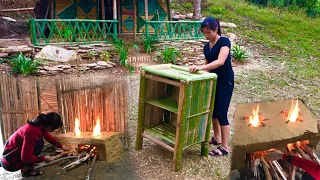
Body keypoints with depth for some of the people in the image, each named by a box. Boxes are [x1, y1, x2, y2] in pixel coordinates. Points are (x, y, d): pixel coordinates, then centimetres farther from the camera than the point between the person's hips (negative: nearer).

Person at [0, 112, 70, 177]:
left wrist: (61, 146, 23)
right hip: (10, 163, -9)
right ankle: (26, 169, -9)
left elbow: (49, 137, 19)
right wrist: (43, 158, -17)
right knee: (39, 142, -19)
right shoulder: (32, 132, -31)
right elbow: (26, 158, -29)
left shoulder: (40, 126, -3)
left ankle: (24, 166, 12)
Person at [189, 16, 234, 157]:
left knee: (221, 113, -6)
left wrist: (201, 67, -40)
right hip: (213, 81, 8)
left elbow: (220, 61, -30)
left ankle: (224, 148, 5)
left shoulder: (224, 41, -15)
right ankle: (216, 138, 32)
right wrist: (198, 70, -1)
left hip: (225, 82, -8)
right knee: (213, 111, 14)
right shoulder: (206, 47, 8)